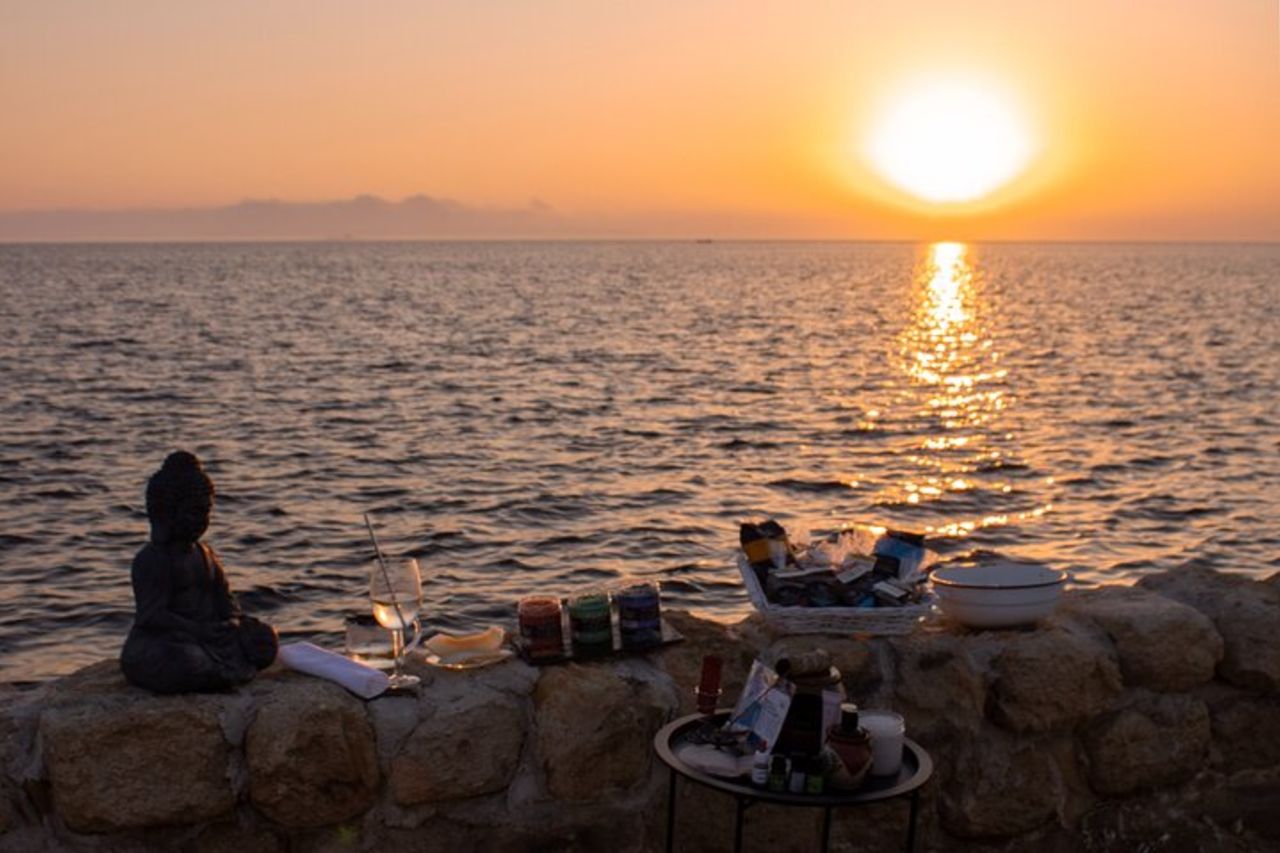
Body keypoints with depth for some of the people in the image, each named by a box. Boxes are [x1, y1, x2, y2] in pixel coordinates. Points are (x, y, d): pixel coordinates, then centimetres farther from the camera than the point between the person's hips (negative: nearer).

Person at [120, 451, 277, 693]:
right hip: (158, 644, -7)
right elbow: (150, 616, -18)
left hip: (206, 635, 7)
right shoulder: (151, 559, -9)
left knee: (264, 641, -11)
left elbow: (223, 598, 16)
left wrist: (234, 621, -8)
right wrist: (200, 630, -27)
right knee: (188, 663, -40)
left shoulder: (204, 553, 16)